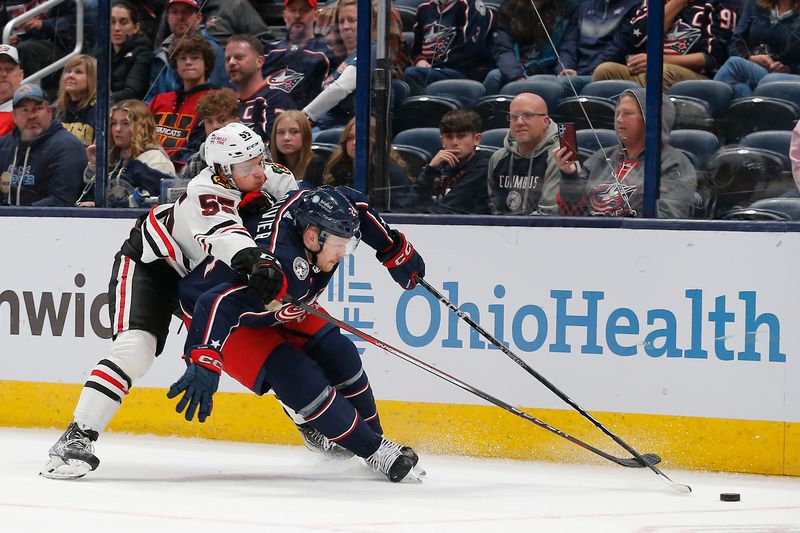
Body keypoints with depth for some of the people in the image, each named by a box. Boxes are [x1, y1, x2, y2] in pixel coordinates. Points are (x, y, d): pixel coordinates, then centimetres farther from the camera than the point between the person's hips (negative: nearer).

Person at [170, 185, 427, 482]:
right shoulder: (279, 267, -44)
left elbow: (356, 207, 2)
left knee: (338, 356, 3)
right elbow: (218, 306, -54)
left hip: (276, 307, 9)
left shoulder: (313, 208, -22)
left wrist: (395, 250, 6)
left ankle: (372, 434, 22)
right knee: (299, 378, -21)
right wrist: (204, 365, -66)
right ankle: (375, 452, -13)